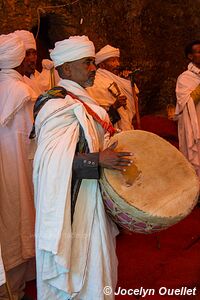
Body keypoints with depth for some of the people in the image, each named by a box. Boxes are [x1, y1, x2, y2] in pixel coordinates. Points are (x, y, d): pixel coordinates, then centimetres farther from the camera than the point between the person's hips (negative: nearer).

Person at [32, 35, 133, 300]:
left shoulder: (79, 100, 12)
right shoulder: (58, 104, -19)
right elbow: (50, 158, -28)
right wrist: (98, 160, -32)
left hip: (91, 200, 9)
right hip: (73, 204, -9)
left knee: (94, 266, 22)